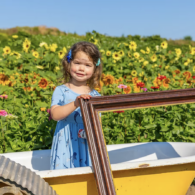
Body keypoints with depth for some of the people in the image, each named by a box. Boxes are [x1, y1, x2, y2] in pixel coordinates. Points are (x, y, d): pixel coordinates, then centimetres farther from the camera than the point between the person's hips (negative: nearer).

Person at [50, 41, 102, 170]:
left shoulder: (95, 95, 5)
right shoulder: (61, 91, -3)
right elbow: (55, 114, -17)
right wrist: (75, 104, -28)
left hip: (88, 147, 3)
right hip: (66, 146, -2)